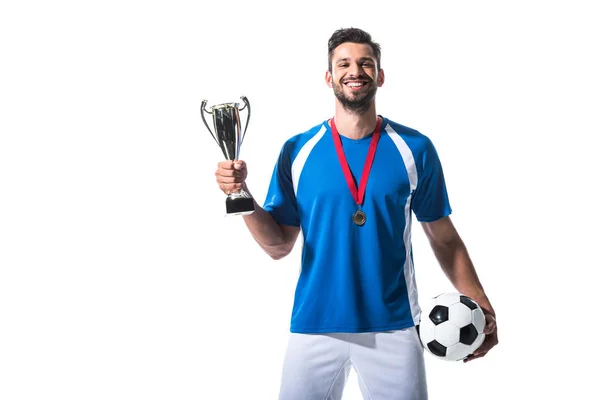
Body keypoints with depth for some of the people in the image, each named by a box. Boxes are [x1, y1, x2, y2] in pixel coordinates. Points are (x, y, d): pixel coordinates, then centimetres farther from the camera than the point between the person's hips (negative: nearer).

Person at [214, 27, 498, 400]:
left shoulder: (415, 148, -2)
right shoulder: (297, 151, 0)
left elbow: (444, 238, 3)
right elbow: (279, 246, 2)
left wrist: (479, 303, -8)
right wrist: (241, 194, -13)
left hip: (395, 327, 0)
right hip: (314, 325, 1)